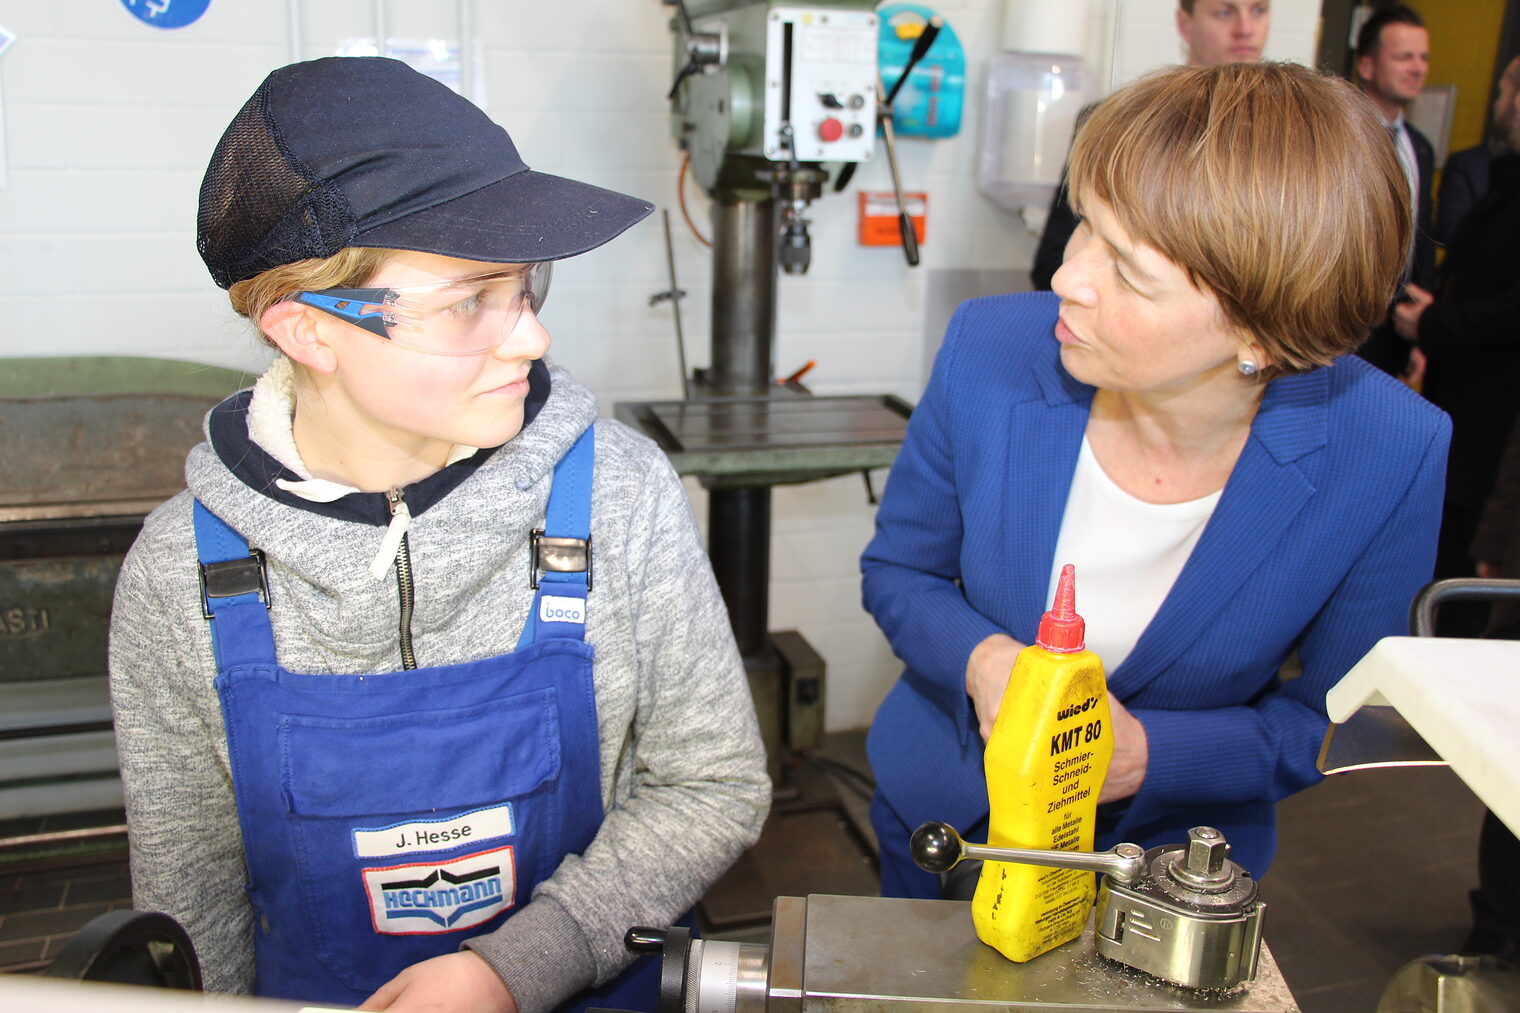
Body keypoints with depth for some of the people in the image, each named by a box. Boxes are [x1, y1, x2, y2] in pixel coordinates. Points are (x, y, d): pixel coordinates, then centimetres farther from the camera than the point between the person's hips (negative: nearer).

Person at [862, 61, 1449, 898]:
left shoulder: (1393, 458, -26)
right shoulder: (990, 350, -23)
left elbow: (1340, 725, -13)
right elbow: (896, 570, -8)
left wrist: (1148, 754, -30)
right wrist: (979, 659, -29)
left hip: (1173, 867, -1)